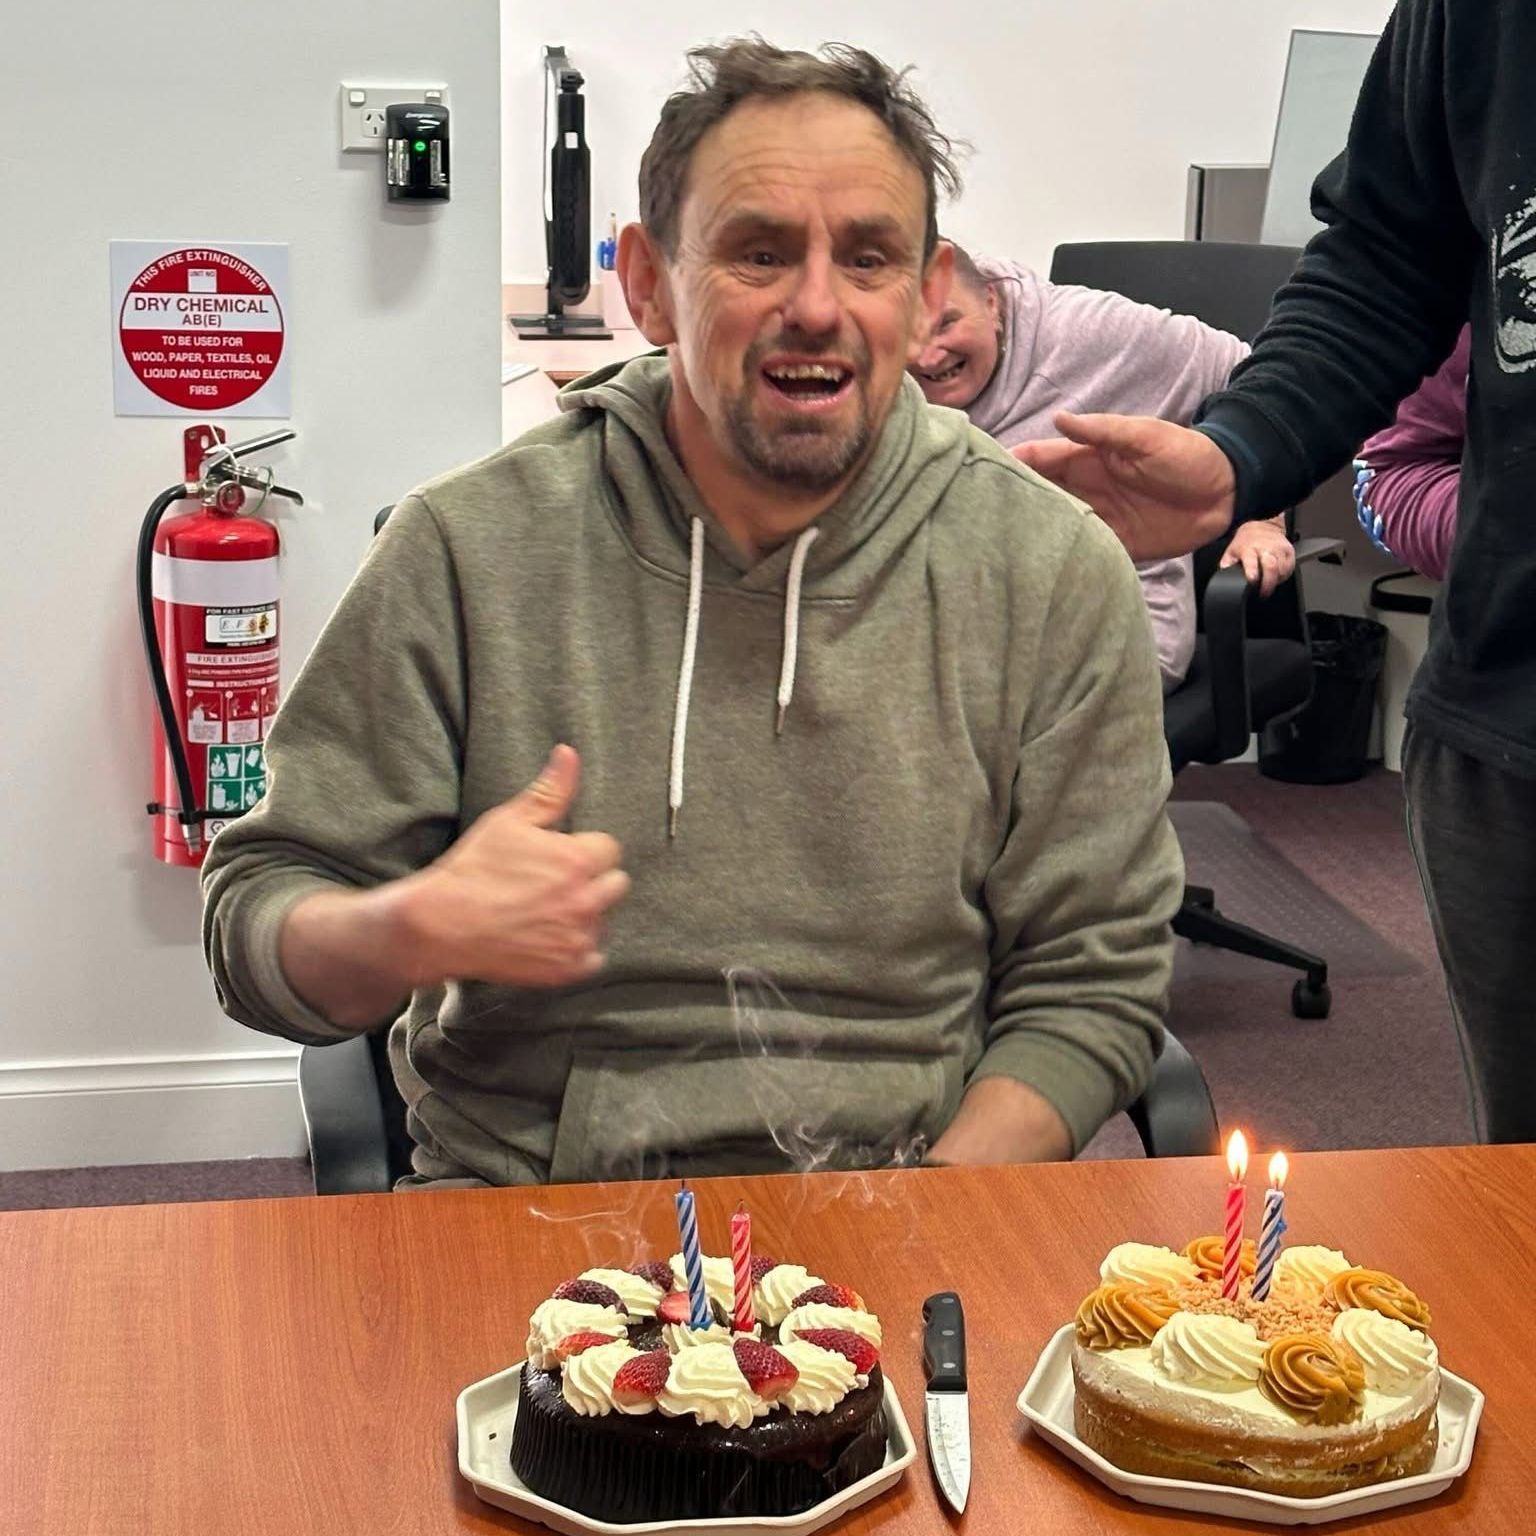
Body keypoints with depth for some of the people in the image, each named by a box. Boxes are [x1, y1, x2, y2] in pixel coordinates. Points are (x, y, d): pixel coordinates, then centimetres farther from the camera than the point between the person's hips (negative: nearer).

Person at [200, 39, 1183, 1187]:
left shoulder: (1057, 574, 1)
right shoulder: (470, 548, -2)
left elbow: (1091, 984, 3)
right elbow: (253, 927, 2)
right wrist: (414, 934, -20)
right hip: (528, 1211, 0)